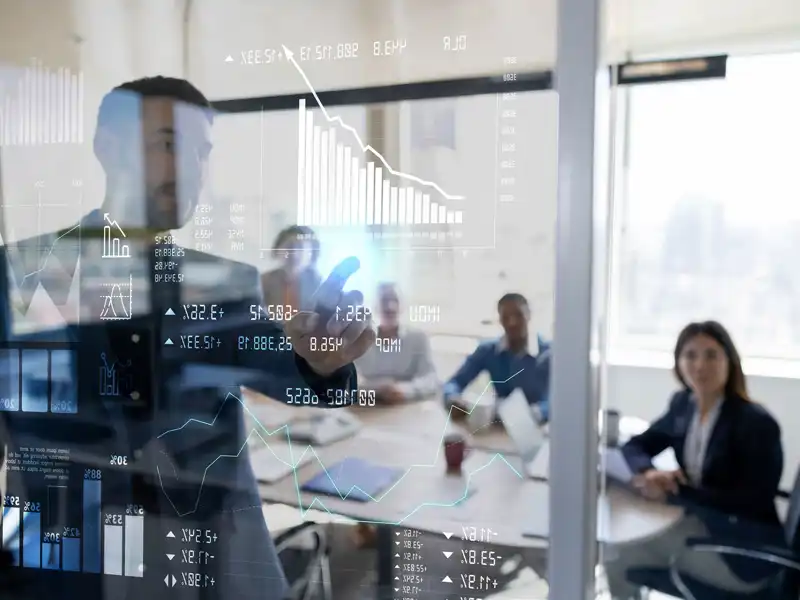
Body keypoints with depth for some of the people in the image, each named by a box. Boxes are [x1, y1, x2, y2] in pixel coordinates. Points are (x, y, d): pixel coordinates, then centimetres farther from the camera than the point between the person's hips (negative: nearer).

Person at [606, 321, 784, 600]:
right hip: (698, 524, 6)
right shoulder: (683, 404, 1)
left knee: (626, 549, -14)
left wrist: (675, 491, -26)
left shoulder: (757, 422, -20)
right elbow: (636, 445, 7)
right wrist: (649, 472, -17)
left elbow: (752, 503, -23)